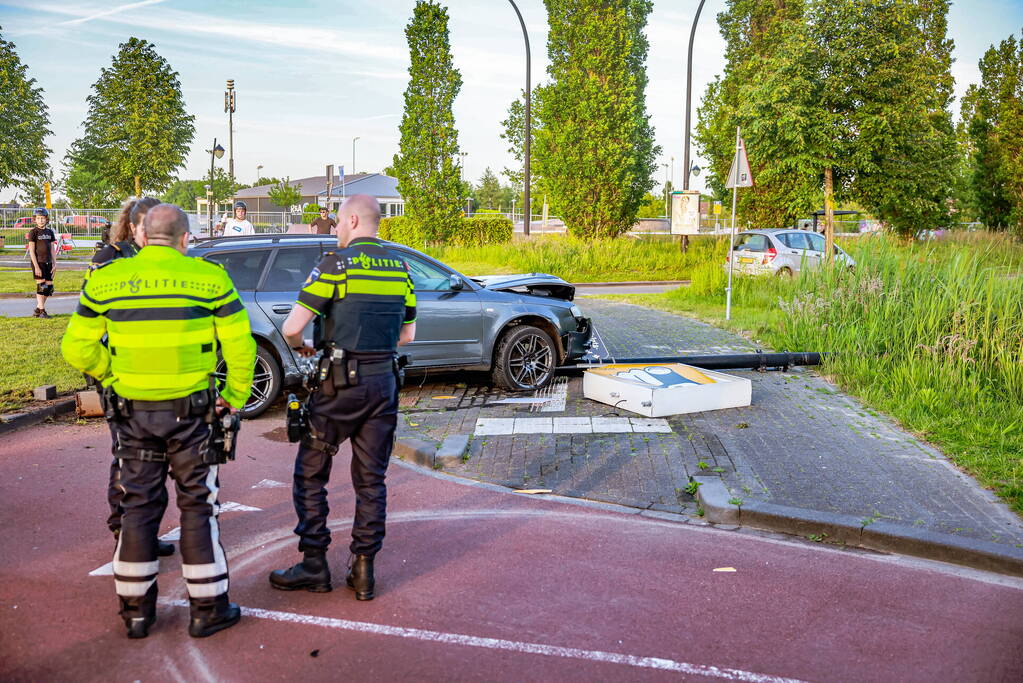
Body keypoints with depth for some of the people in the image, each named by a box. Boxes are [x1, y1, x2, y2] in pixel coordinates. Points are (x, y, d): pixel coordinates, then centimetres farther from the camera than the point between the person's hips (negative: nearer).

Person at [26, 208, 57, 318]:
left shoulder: (50, 232, 10)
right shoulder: (33, 232, -5)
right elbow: (31, 251, -8)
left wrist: (55, 264, 5)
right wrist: (36, 267, -14)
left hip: (48, 263, 6)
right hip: (38, 262, -6)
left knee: (49, 287, 5)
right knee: (41, 286, -8)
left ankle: (37, 310, 16)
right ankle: (42, 311, -2)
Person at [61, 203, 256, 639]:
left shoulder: (106, 280, 0)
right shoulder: (208, 277, -7)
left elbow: (77, 348, 1)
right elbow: (240, 345, -8)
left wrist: (111, 377, 13)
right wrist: (235, 398, 3)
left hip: (132, 411, 3)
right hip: (191, 410, -2)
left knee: (138, 505, 14)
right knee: (198, 505, 9)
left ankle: (136, 611, 24)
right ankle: (207, 608, 16)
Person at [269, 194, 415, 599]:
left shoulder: (336, 264, -10)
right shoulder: (400, 269, 8)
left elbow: (292, 327, -14)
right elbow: (407, 334, 15)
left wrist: (300, 347, 7)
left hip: (340, 384, -5)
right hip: (383, 383, 5)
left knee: (310, 474, 10)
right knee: (371, 480, 11)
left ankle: (314, 566, 14)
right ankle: (363, 570, 15)